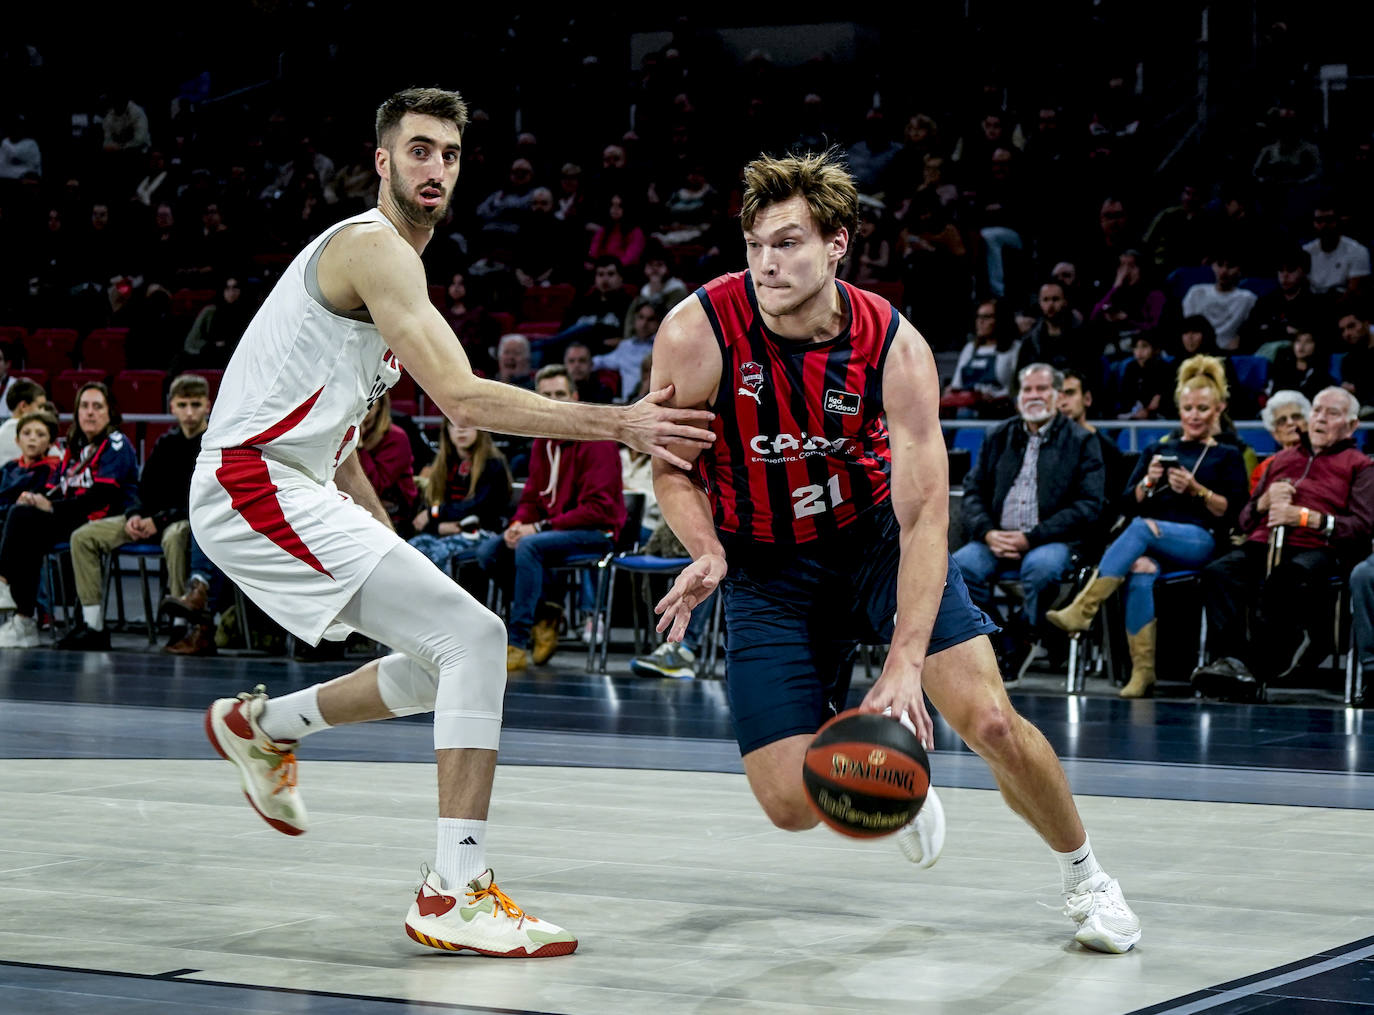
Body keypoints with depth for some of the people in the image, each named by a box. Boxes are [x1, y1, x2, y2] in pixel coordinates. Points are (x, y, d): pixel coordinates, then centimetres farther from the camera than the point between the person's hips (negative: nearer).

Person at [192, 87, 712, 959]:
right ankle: (457, 893, -21)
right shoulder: (374, 248, -13)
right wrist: (618, 424, -24)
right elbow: (463, 399, -24)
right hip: (255, 486, -10)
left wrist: (388, 543, 24)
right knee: (474, 636, -18)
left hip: (297, 486, 10)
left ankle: (259, 725, 32)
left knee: (446, 662, 17)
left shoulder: (385, 259, 20)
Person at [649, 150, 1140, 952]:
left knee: (989, 720, -17)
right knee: (793, 803, -10)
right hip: (766, 564, 1)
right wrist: (707, 552, -27)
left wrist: (905, 663, -36)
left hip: (878, 535, 0)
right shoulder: (699, 333, -22)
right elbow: (672, 465, -6)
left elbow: (924, 517, -25)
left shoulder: (895, 348, -22)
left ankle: (1086, 877, 12)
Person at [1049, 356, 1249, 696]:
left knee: (1142, 528, -34)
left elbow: (1232, 512, 4)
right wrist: (1148, 481, -5)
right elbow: (1129, 505, 15)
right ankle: (1143, 670, -38)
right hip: (1149, 546, 2)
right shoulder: (1157, 451, 26)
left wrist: (1197, 490, -12)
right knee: (1142, 571, -36)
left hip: (1199, 542, -2)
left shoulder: (1227, 457, 18)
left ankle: (1083, 608, -40)